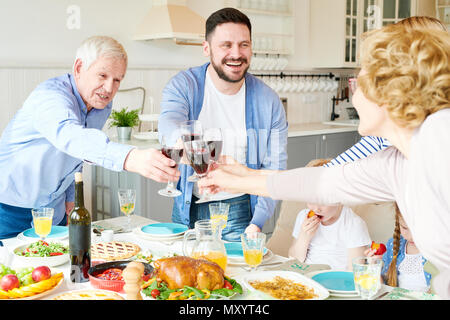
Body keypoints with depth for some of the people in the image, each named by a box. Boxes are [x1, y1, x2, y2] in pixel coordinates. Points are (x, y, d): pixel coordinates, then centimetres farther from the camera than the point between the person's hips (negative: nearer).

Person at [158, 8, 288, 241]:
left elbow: (274, 168, -3)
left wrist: (257, 223, -16)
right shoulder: (182, 86, -6)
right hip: (188, 210, 1)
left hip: (239, 211, 0)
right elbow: (168, 124, -27)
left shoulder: (268, 101, -4)